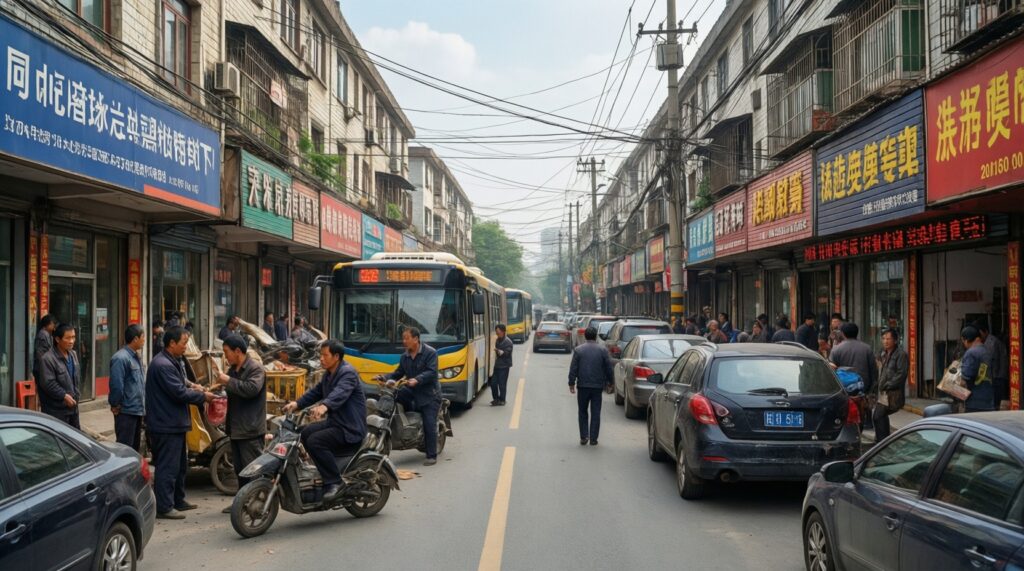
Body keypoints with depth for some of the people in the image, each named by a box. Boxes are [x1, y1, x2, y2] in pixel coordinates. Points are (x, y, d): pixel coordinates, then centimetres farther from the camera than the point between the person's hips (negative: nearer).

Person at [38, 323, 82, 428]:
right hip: (56, 409, -8)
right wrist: (64, 396, -21)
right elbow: (48, 383, -23)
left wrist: (75, 395, 12)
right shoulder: (48, 359, -20)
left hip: (72, 405, 8)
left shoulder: (73, 354, 8)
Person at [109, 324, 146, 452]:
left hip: (138, 410, 9)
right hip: (126, 411, -9)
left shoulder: (136, 357, 13)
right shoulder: (121, 358, -17)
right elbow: (116, 385, -20)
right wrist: (116, 405, -11)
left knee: (135, 447, 16)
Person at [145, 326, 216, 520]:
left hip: (174, 423, 11)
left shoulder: (174, 361, 13)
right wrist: (203, 397, -11)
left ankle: (178, 500, 30)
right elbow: (179, 392, -22)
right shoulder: (163, 365, -21)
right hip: (165, 425, -11)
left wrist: (190, 385, 5)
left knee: (180, 464, 19)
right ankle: (164, 507, 0)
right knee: (168, 467, -6)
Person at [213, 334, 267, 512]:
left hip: (250, 429, -9)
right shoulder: (233, 369, 15)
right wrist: (220, 386, 8)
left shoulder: (255, 368, -11)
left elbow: (252, 389, -27)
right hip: (235, 428, 9)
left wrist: (229, 381, -21)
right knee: (239, 468, 15)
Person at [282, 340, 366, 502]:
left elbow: (340, 393, -36)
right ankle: (325, 472, 21)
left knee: (315, 441, -24)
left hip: (350, 428, -10)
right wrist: (297, 403, -1)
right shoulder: (329, 374, 16)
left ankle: (334, 482, -17)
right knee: (306, 433, 14)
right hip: (334, 422, 10)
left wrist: (324, 406, -54)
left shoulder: (348, 373, -17)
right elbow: (316, 392, 14)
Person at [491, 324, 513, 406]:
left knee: (502, 384, -2)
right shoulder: (498, 340, 12)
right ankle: (496, 398, 21)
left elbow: (506, 353, -21)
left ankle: (502, 400, 10)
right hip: (497, 365, 7)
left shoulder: (508, 342, -13)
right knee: (493, 383, 7)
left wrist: (498, 351, -35)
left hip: (504, 366, -7)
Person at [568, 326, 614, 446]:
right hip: (598, 386, 0)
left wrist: (571, 384, 4)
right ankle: (593, 439, 4)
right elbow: (609, 368, 2)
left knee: (582, 412, 12)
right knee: (595, 413, 5)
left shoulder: (578, 350, -2)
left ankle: (583, 437, 7)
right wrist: (610, 383, 12)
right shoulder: (603, 350, -1)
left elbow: (573, 369, -3)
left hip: (583, 386, 0)